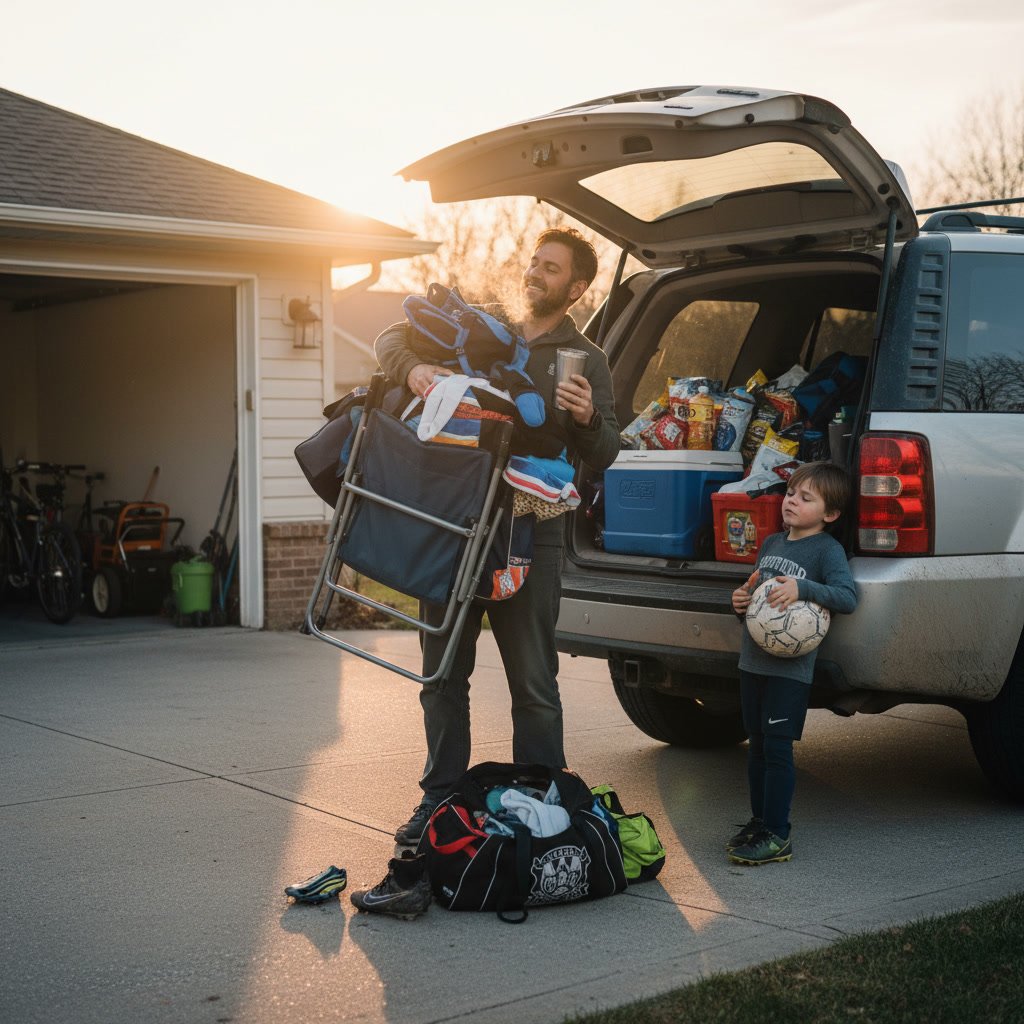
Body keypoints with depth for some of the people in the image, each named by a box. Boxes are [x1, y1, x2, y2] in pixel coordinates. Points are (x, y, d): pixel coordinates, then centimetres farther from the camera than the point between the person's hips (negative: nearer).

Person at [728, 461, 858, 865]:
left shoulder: (827, 549, -7)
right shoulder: (771, 544, 15)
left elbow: (847, 596, -19)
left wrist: (801, 589, -30)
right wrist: (742, 600, 3)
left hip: (791, 668, -7)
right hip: (753, 661, 7)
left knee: (777, 748, -5)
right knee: (757, 745, 13)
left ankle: (777, 835, 2)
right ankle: (759, 821, 25)